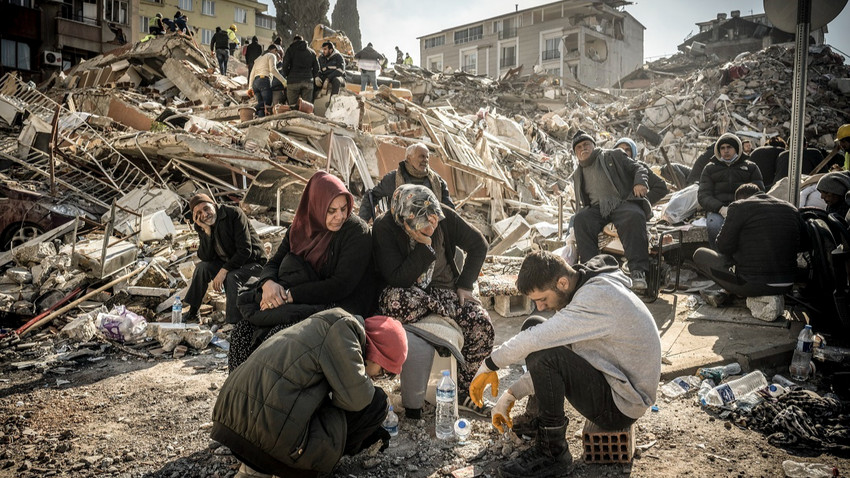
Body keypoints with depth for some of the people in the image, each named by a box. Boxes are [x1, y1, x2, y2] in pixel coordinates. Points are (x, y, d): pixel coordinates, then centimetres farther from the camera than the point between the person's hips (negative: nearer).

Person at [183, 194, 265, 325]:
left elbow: (245, 250, -24)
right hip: (227, 263, 6)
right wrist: (207, 231, -22)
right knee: (201, 267, -13)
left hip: (251, 262, -6)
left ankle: (233, 323, -29)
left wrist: (223, 271, -27)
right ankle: (192, 312, 0)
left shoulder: (234, 214, -20)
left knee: (232, 278, -32)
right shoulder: (202, 227, -1)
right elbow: (205, 258, -12)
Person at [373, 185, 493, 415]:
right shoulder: (384, 228, -20)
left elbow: (478, 245, 2)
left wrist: (465, 285, -4)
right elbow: (397, 279, -24)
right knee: (393, 301, -41)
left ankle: (460, 390, -4)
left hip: (444, 289, 3)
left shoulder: (444, 217, -12)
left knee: (483, 325, -23)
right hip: (407, 293, -3)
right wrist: (425, 246, -29)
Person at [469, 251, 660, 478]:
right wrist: (512, 394, 5)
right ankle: (533, 419, 16)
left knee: (544, 355, -29)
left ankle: (552, 453, -11)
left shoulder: (598, 297, -27)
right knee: (532, 326, 7)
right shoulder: (585, 289, 3)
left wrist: (489, 364, -15)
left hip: (620, 405, -10)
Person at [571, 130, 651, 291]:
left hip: (624, 202, -3)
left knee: (634, 216, -38)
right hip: (598, 209, 3)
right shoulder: (578, 175, 27)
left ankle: (638, 271, -43)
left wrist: (640, 182, -9)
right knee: (580, 219, -31)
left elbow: (637, 168, 13)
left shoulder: (614, 156, 17)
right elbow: (580, 205, 31)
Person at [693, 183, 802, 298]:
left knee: (699, 254, 10)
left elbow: (723, 248, -5)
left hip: (751, 285, -7)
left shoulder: (738, 207, -7)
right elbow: (797, 247, 18)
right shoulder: (792, 210, 11)